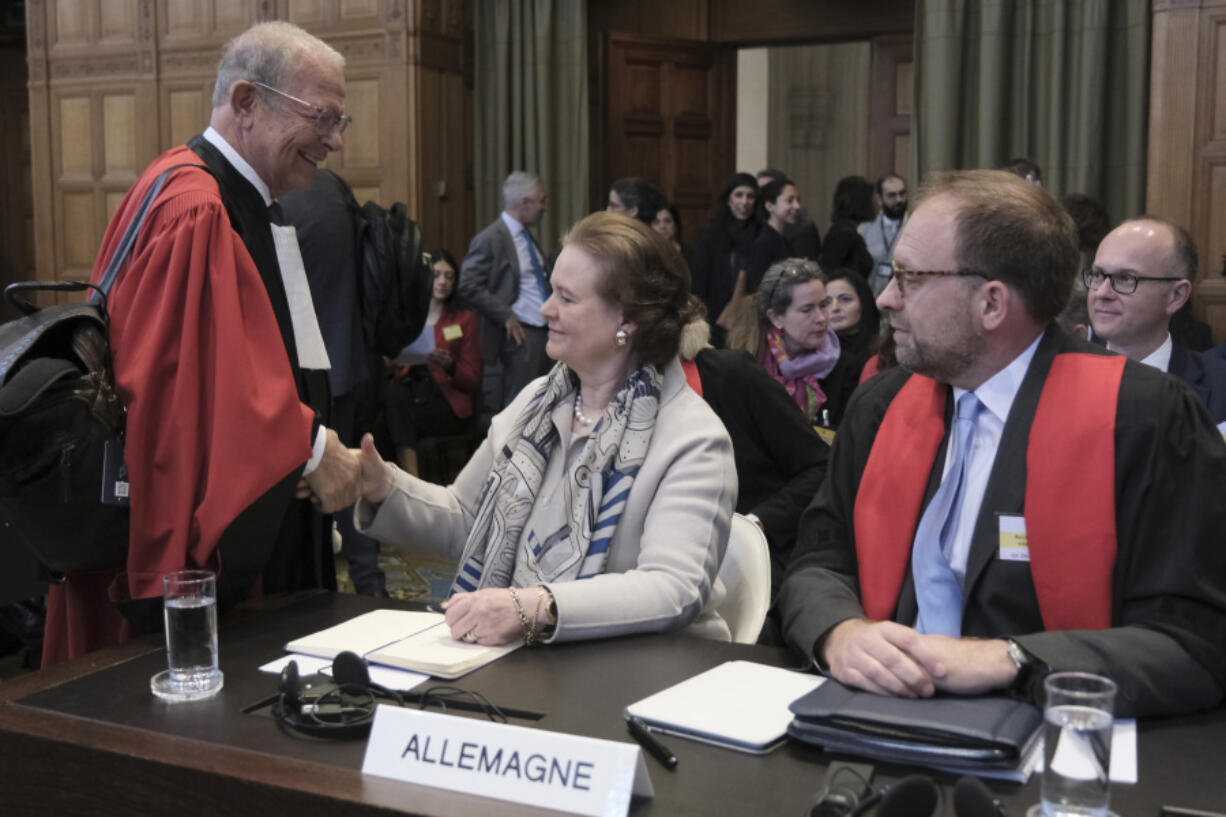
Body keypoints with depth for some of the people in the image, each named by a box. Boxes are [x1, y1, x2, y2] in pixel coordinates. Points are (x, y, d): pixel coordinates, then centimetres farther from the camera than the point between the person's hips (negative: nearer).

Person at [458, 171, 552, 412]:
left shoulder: (526, 237, 15)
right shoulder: (490, 239, -12)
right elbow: (469, 286, -17)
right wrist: (506, 316, -17)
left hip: (541, 332, 8)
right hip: (520, 335, -8)